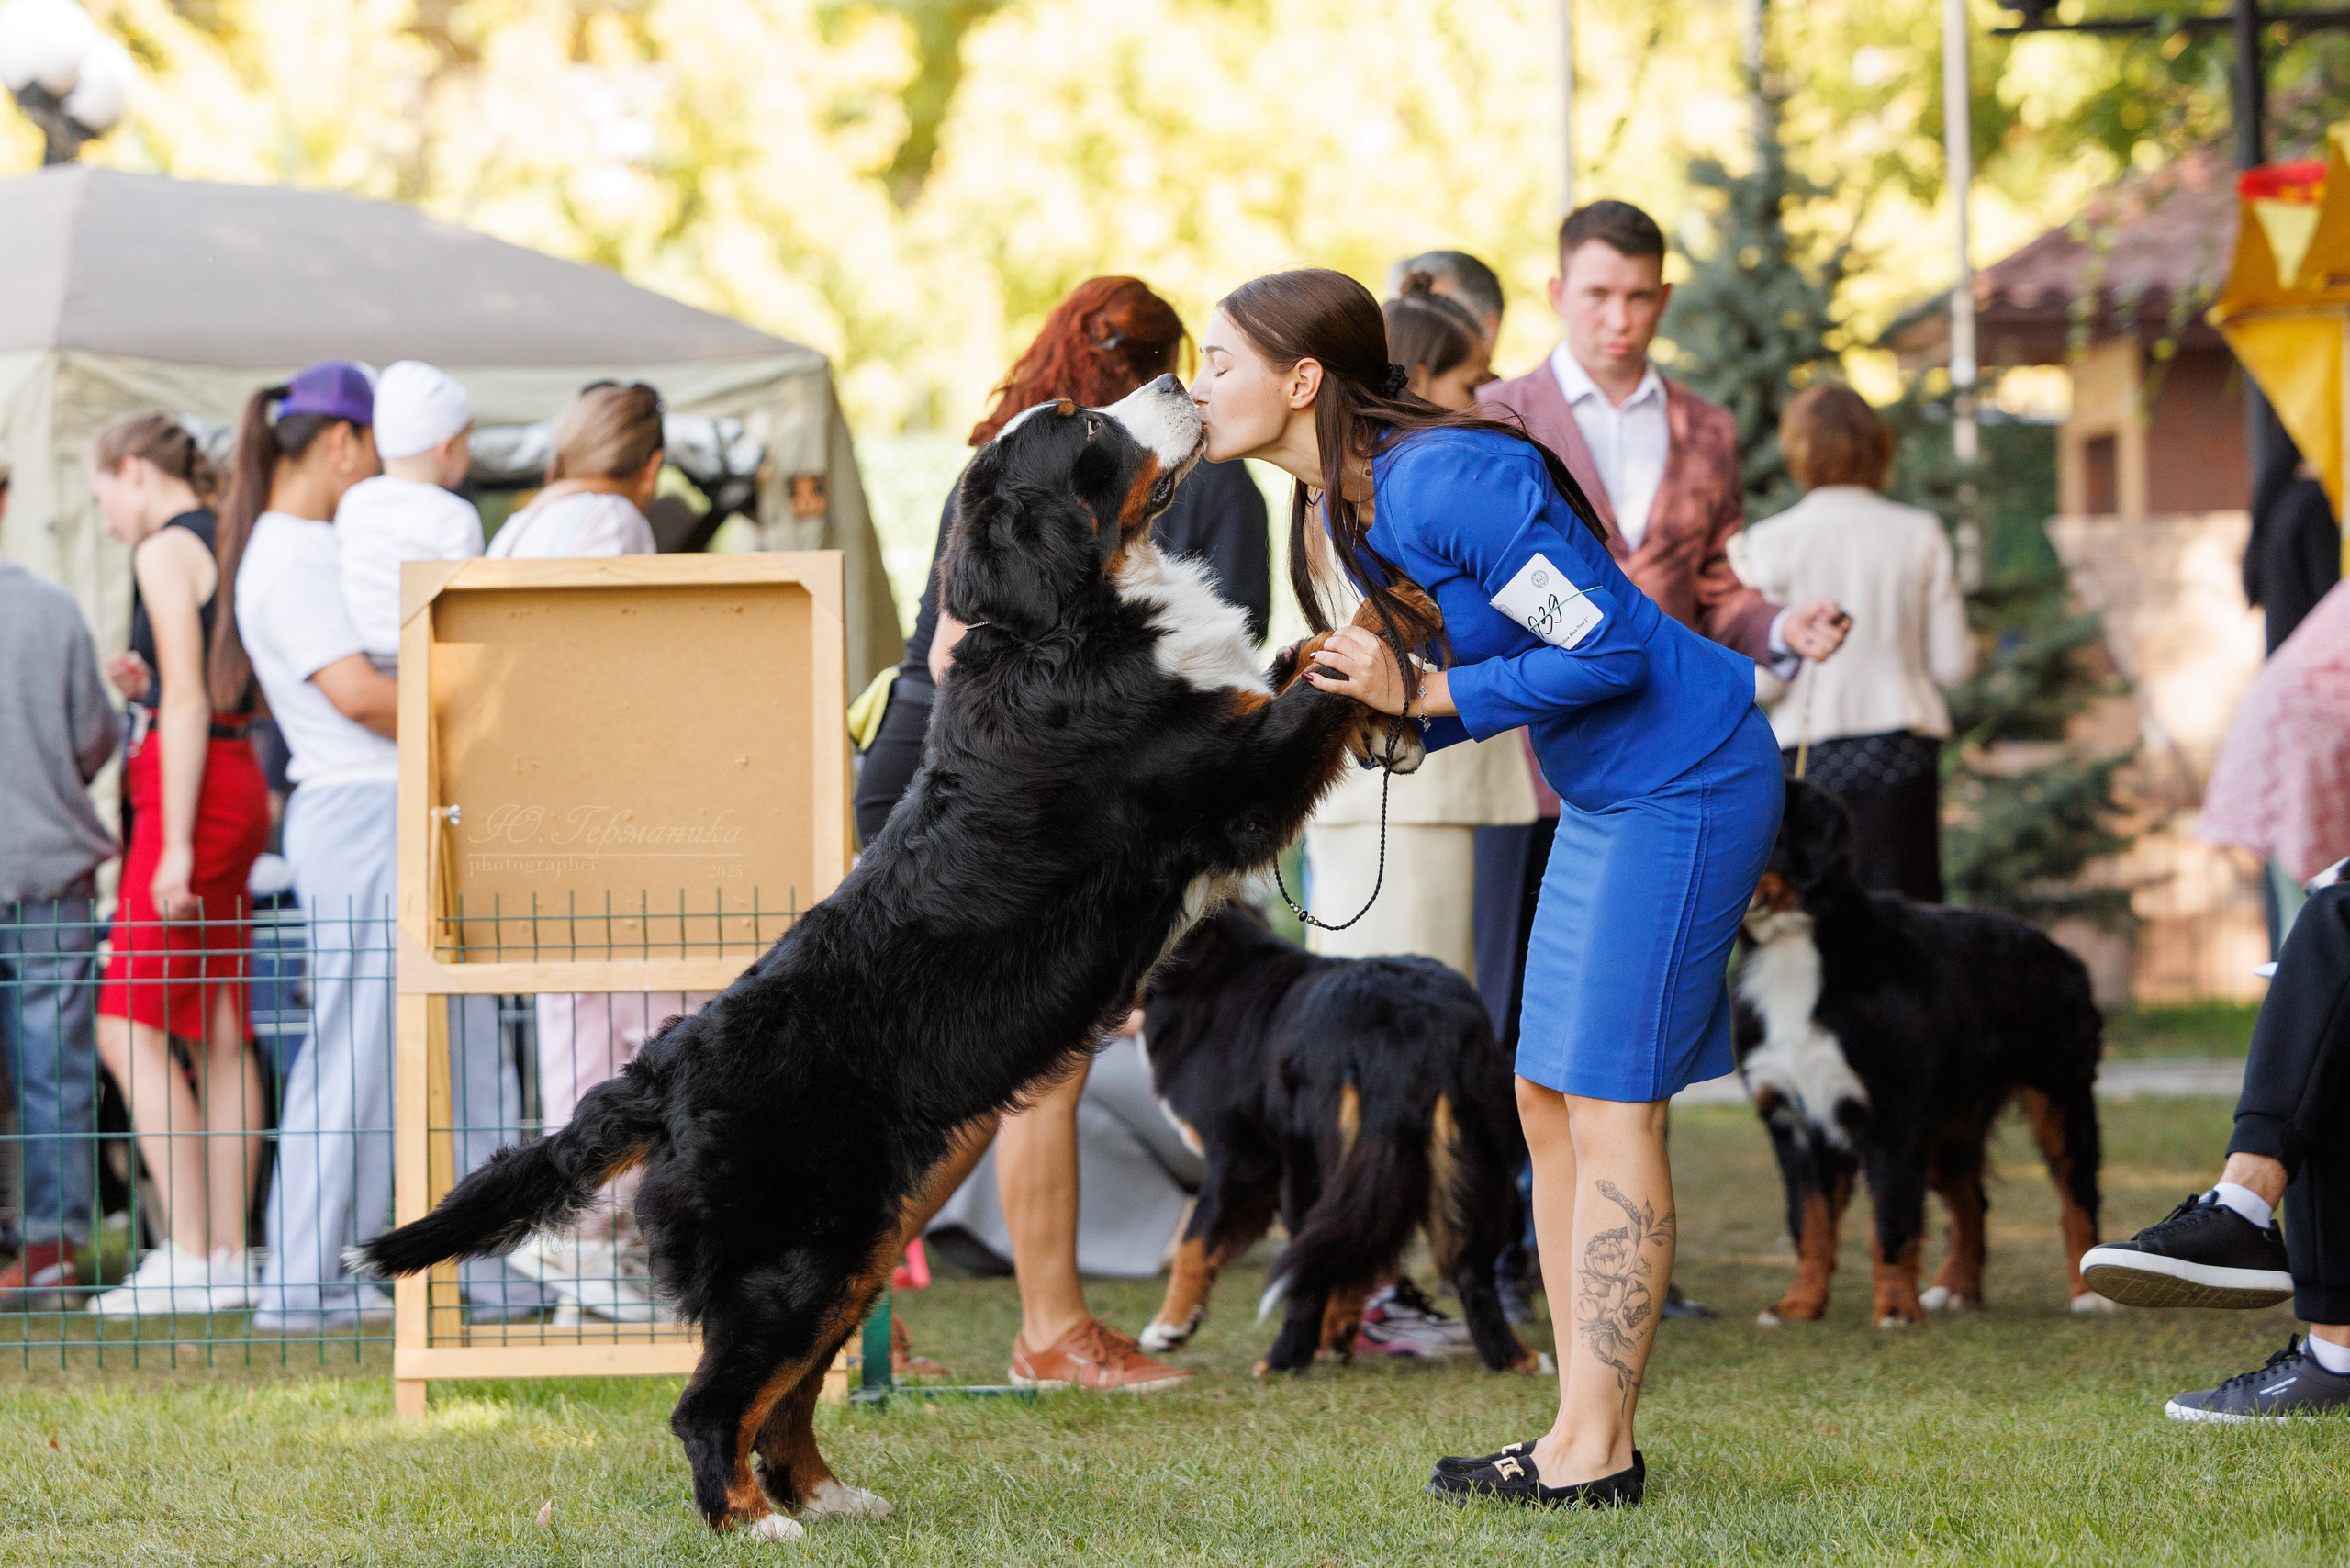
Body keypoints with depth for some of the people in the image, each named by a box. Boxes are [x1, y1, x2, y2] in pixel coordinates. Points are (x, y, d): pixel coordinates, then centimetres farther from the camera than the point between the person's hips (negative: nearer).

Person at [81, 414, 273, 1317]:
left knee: (131, 1028, -9)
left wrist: (175, 845, -19)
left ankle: (189, 1256, -14)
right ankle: (227, 1254, 8)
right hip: (238, 780, 10)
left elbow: (188, 706, -17)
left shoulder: (167, 550, -10)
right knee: (219, 1033, 8)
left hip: (192, 792, -10)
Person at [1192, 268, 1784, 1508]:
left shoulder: (1444, 483, -24)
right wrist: (1362, 709, -5)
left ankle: (1591, 1451, -6)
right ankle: (1586, 1437, 12)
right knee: (1550, 1101, 9)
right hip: (1606, 795, 10)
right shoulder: (1341, 508, 7)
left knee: (1606, 1104, -9)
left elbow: (1609, 650, -23)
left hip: (1685, 780, -10)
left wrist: (1424, 695, -19)